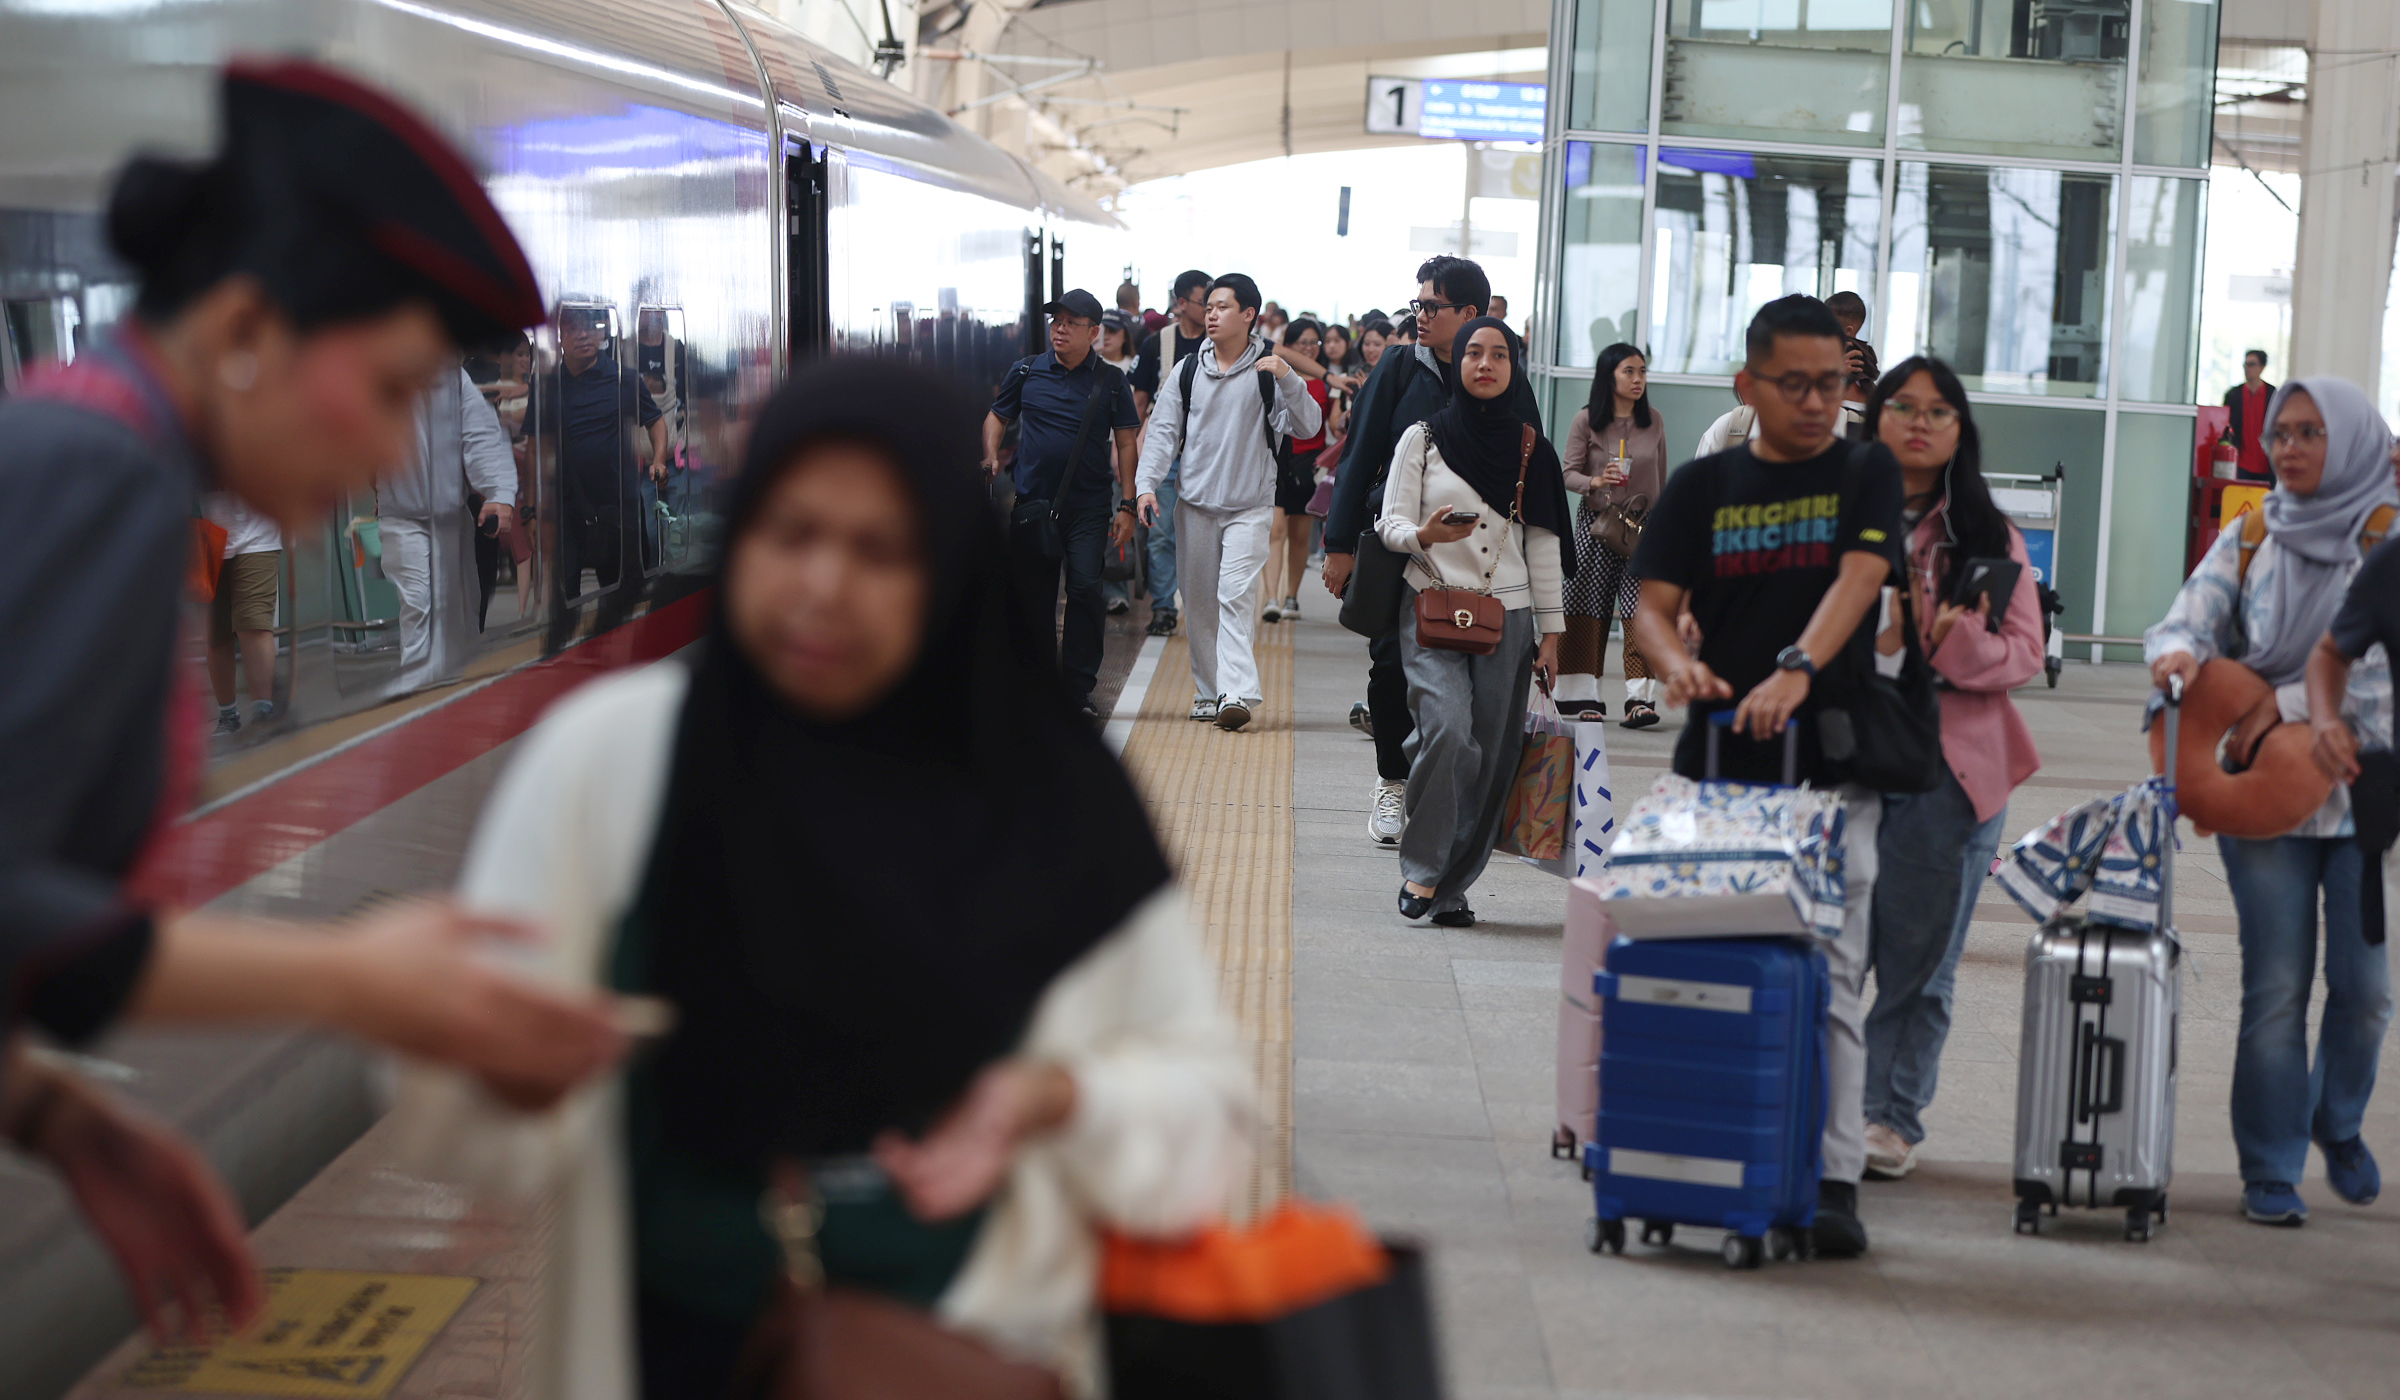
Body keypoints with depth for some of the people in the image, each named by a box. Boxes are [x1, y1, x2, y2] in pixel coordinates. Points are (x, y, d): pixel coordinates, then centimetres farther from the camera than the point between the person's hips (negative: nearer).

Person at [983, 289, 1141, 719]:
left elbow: (1126, 442, 5)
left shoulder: (1110, 380, 3)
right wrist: (991, 458, 1)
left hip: (1089, 506, -2)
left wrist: (1126, 505, 0)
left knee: (1085, 588, -14)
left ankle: (1079, 691, -7)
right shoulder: (1027, 372, 6)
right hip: (1032, 502, 2)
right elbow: (997, 416, 20)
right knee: (1033, 598, 5)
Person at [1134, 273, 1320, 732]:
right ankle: (1208, 693, 19)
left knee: (1236, 596, -17)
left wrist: (1288, 380, -23)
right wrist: (1147, 484, -5)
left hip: (1250, 507, -4)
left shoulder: (1269, 372, -2)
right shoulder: (1187, 372, 7)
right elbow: (1163, 431, 8)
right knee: (1202, 602, 9)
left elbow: (1307, 427, -8)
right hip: (1195, 505, 4)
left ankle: (1238, 694, -25)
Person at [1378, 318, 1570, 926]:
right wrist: (1425, 535, -22)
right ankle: (1421, 868, -7)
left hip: (1507, 615, 2)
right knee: (1447, 730, -22)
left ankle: (1452, 888, 8)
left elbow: (1543, 545, 12)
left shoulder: (1531, 447, 11)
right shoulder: (1423, 437, 5)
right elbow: (1390, 522, 1)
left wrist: (1551, 630, 8)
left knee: (1491, 754, -2)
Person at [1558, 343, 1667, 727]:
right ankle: (1584, 696, 8)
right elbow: (1569, 474, -4)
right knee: (1589, 612, 1)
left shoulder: (1655, 421, 6)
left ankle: (1641, 699, -15)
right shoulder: (1586, 421, -2)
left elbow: (1661, 479, 14)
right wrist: (1596, 482, -24)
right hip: (1596, 523, -1)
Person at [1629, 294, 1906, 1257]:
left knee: (1829, 979, -6)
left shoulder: (1866, 475, 6)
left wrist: (1797, 669, -28)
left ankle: (1834, 1181, -5)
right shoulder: (1701, 487, 11)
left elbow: (1857, 579, -11)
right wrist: (1678, 664, -19)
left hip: (1831, 767, -2)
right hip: (1716, 765, 2)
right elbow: (1652, 606, 4)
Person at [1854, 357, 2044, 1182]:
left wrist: (1958, 643, -16)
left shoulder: (1990, 538, 10)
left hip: (1949, 766, 1)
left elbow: (2024, 651, 4)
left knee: (1920, 957, 4)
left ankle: (1891, 1116, 14)